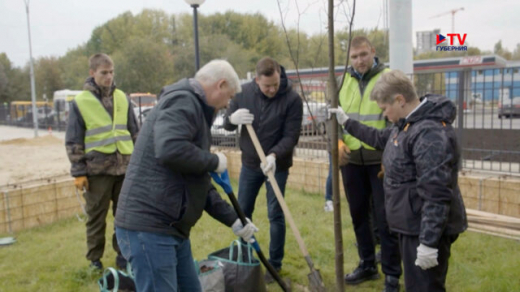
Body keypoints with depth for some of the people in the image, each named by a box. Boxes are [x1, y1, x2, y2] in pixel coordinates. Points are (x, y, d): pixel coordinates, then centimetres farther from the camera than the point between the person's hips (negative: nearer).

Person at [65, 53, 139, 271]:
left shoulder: (122, 98, 8)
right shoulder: (80, 102, -2)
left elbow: (135, 133, 14)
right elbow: (73, 141, -1)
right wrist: (78, 172, -5)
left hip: (125, 167, 3)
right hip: (97, 170, -3)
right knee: (96, 217, 6)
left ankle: (123, 254, 23)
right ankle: (94, 260, 21)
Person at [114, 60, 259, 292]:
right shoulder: (182, 102, -11)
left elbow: (200, 184, 23)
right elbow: (170, 150, -32)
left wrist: (233, 220, 21)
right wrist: (214, 161, -14)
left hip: (170, 228, 10)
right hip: (148, 227, -10)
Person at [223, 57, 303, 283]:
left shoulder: (292, 99, -16)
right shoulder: (245, 92, -6)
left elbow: (291, 136, -18)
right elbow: (226, 124, 0)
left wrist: (274, 155, -35)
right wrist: (232, 118, -24)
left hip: (277, 166, -4)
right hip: (249, 163, 4)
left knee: (275, 214, 3)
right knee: (242, 211, 13)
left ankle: (275, 263, 20)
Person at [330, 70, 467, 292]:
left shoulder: (430, 133, -25)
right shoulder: (409, 124, 10)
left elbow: (436, 194, -29)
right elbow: (380, 138, 30)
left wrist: (429, 241, -29)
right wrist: (347, 123, 31)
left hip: (427, 229, -11)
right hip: (413, 224, 11)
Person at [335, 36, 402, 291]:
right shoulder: (344, 82, 9)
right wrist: (337, 142, -3)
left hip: (380, 160, -5)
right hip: (351, 160, 5)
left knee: (385, 218, 2)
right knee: (358, 215, 15)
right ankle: (367, 265, 32)